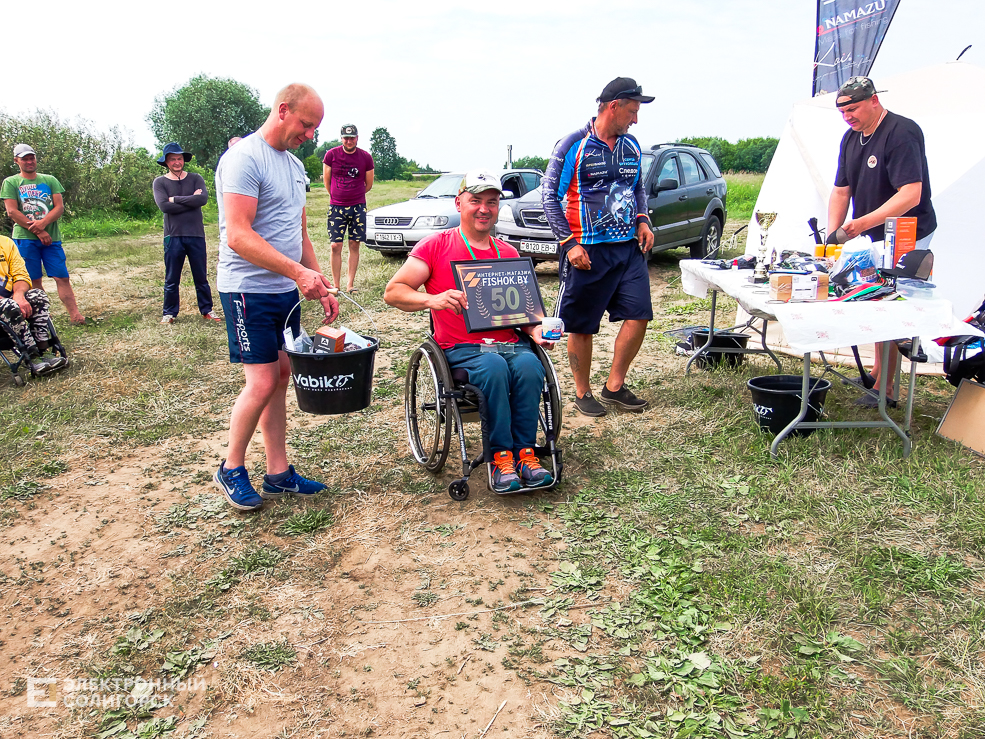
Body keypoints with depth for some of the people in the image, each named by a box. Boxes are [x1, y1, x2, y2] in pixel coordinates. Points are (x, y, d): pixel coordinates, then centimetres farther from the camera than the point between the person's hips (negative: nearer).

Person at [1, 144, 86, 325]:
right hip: (24, 237, -1)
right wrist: (37, 231, -12)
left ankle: (74, 314, -11)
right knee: (34, 281, 0)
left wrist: (43, 223, -15)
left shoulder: (50, 180, 12)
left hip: (51, 237, 1)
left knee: (62, 277, -6)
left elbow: (59, 207, 3)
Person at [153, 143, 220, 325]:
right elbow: (164, 206, -12)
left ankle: (206, 310, 20)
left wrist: (175, 199, -11)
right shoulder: (160, 182, 4)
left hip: (196, 235, 1)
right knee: (171, 280, 6)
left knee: (201, 277, 9)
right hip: (173, 236, -1)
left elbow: (203, 199, -13)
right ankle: (169, 313, 17)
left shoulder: (195, 179, 6)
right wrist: (191, 201, -10)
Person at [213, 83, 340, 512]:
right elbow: (238, 236, -22)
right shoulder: (244, 159, -13)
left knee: (280, 379, 9)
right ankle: (231, 469, 12)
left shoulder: (295, 166, 16)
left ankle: (279, 473, 18)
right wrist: (298, 272, -26)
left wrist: (322, 286, 14)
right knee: (262, 383, -9)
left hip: (286, 290, 9)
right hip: (248, 289, -8)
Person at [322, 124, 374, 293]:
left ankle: (350, 284, 9)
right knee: (336, 246, -4)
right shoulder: (331, 155, -1)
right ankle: (336, 286, 3)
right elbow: (326, 180, 8)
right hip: (336, 207, -1)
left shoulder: (366, 157, 0)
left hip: (358, 207, 1)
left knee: (354, 245, 2)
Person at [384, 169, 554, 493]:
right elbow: (393, 292, -3)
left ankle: (525, 451, -19)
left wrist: (534, 330, 0)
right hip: (461, 349, -3)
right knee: (494, 367, -34)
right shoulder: (436, 246, 5)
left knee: (529, 364, -30)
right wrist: (431, 300, -22)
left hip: (509, 343, 3)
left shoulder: (509, 254, 18)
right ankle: (500, 455, -21)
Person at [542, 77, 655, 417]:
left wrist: (642, 221, 7)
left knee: (638, 315, -1)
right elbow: (550, 195, -6)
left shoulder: (631, 146, 12)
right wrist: (570, 243, -13)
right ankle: (582, 393, 19)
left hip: (629, 247, 6)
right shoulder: (573, 145, -6)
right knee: (581, 326, 2)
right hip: (588, 251, -5)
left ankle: (614, 386, 15)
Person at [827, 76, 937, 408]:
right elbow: (841, 191, 10)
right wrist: (832, 235, -3)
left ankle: (885, 390, 0)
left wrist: (863, 223, -32)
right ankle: (877, 373, 28)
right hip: (876, 238, 8)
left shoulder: (901, 133, -19)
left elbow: (910, 195, -27)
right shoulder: (851, 138, 8)